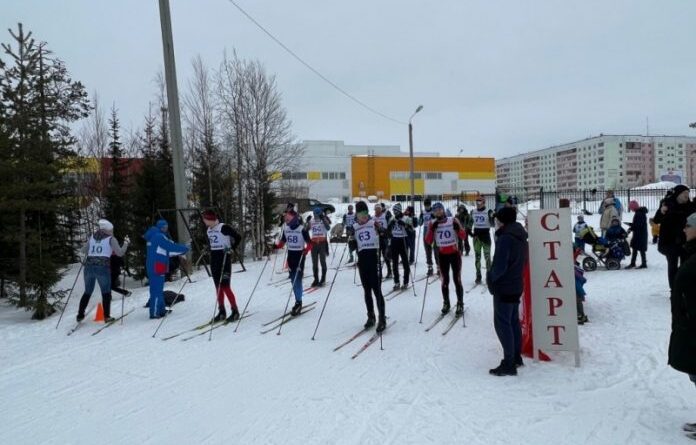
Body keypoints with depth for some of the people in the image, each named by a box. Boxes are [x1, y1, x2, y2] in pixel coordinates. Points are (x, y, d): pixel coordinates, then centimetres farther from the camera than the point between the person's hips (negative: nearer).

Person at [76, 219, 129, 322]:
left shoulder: (92, 237, 15)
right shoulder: (111, 239, 4)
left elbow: (83, 251, 22)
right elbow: (120, 253, 0)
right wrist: (126, 243, 14)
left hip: (89, 267, 4)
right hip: (103, 268, -4)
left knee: (87, 292, 20)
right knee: (106, 293, 9)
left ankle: (80, 315, 21)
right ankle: (106, 316, 4)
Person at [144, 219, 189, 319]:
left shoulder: (152, 237, 19)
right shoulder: (159, 236, -11)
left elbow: (165, 251, 21)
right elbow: (172, 246, -14)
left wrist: (181, 251, 19)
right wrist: (185, 248, 0)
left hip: (151, 266, 10)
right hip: (157, 267, -10)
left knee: (158, 289, 16)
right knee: (157, 290, -8)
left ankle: (161, 310, 24)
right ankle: (154, 313, -8)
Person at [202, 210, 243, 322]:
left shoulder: (223, 227, -14)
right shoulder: (209, 230, 11)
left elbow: (238, 237, -17)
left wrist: (230, 248, -18)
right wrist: (208, 249, 12)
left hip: (224, 258, -8)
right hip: (213, 258, 8)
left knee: (225, 286, -9)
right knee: (218, 286, 9)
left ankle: (235, 311, 1)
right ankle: (222, 312, 17)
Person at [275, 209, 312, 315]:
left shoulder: (302, 229, -13)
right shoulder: (285, 228, 4)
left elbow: (309, 243, -11)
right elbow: (282, 241, 15)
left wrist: (306, 250, -30)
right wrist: (276, 246, -5)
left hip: (300, 255, -6)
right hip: (290, 254, 6)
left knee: (298, 279, -9)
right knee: (293, 279, 9)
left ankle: (298, 303, -4)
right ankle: (298, 302, 19)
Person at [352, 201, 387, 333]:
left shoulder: (374, 223, -3)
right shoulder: (354, 227, 10)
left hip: (374, 257, -5)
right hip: (362, 259, 5)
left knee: (376, 289, -7)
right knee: (367, 290, 12)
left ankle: (382, 319, -1)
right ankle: (371, 317, 24)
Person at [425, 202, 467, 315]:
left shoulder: (453, 220, -8)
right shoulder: (432, 223, -4)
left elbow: (463, 237, -8)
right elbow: (428, 241, -9)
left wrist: (458, 228, -26)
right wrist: (432, 229, -22)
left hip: (455, 254, -2)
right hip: (442, 255, 2)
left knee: (457, 279, 1)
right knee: (444, 280, 10)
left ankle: (460, 304, 13)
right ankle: (446, 303, 24)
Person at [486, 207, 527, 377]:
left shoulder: (505, 238, -22)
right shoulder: (521, 236, 9)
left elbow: (499, 266, -24)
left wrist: (491, 277, -7)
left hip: (503, 287, -10)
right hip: (516, 285, 10)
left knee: (502, 324, -3)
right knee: (513, 321, 18)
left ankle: (509, 364, 0)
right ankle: (516, 357, 28)